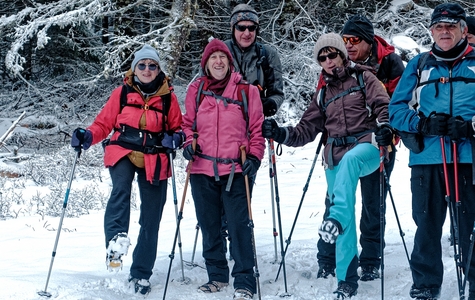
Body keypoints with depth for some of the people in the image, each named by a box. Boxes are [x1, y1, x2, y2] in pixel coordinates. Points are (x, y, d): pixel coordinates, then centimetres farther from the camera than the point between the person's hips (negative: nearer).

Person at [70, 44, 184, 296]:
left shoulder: (168, 97, 5)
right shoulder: (122, 93, 5)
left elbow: (178, 128, 11)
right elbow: (104, 123, 6)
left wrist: (176, 138, -11)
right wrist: (87, 136, -13)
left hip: (155, 159, 1)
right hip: (123, 152, -1)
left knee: (151, 218, 3)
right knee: (121, 189, -34)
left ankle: (140, 274, 14)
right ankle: (116, 240, -47)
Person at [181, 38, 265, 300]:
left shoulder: (246, 91, 2)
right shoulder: (196, 90, 8)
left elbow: (257, 128, 4)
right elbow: (188, 123, 17)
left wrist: (254, 156, -6)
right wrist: (189, 143, 0)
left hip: (236, 170, -3)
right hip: (202, 170, 3)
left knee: (239, 225, -7)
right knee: (209, 226, 11)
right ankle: (217, 276, 25)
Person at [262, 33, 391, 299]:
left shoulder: (363, 78, 9)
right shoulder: (323, 94, 22)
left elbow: (383, 105, -4)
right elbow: (307, 130, 18)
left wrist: (384, 125, -25)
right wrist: (281, 133, 0)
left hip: (366, 147, -4)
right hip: (336, 158, 4)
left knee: (348, 160, -41)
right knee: (346, 218, 1)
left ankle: (336, 218, -48)